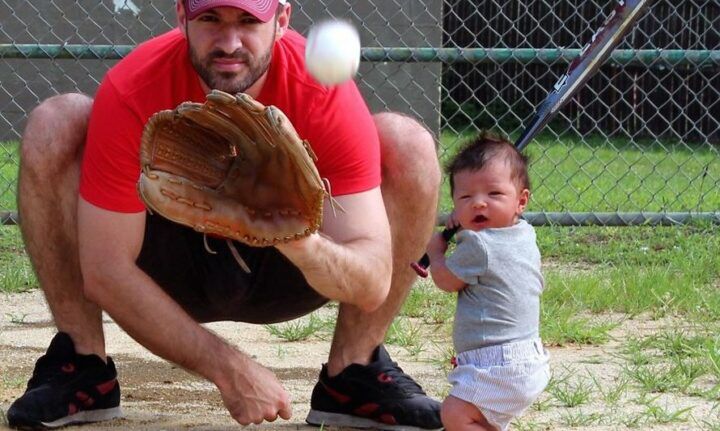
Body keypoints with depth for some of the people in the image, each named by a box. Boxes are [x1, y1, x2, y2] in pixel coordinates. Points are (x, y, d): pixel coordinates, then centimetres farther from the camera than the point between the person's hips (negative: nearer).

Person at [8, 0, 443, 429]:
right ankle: (83, 370, -12)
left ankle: (353, 373, -12)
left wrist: (307, 245, -53)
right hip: (173, 262, 0)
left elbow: (373, 285, -30)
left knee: (408, 145, -24)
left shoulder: (326, 94, -28)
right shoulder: (131, 93, -29)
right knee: (53, 126, -25)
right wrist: (227, 368, -33)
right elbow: (105, 272, -28)